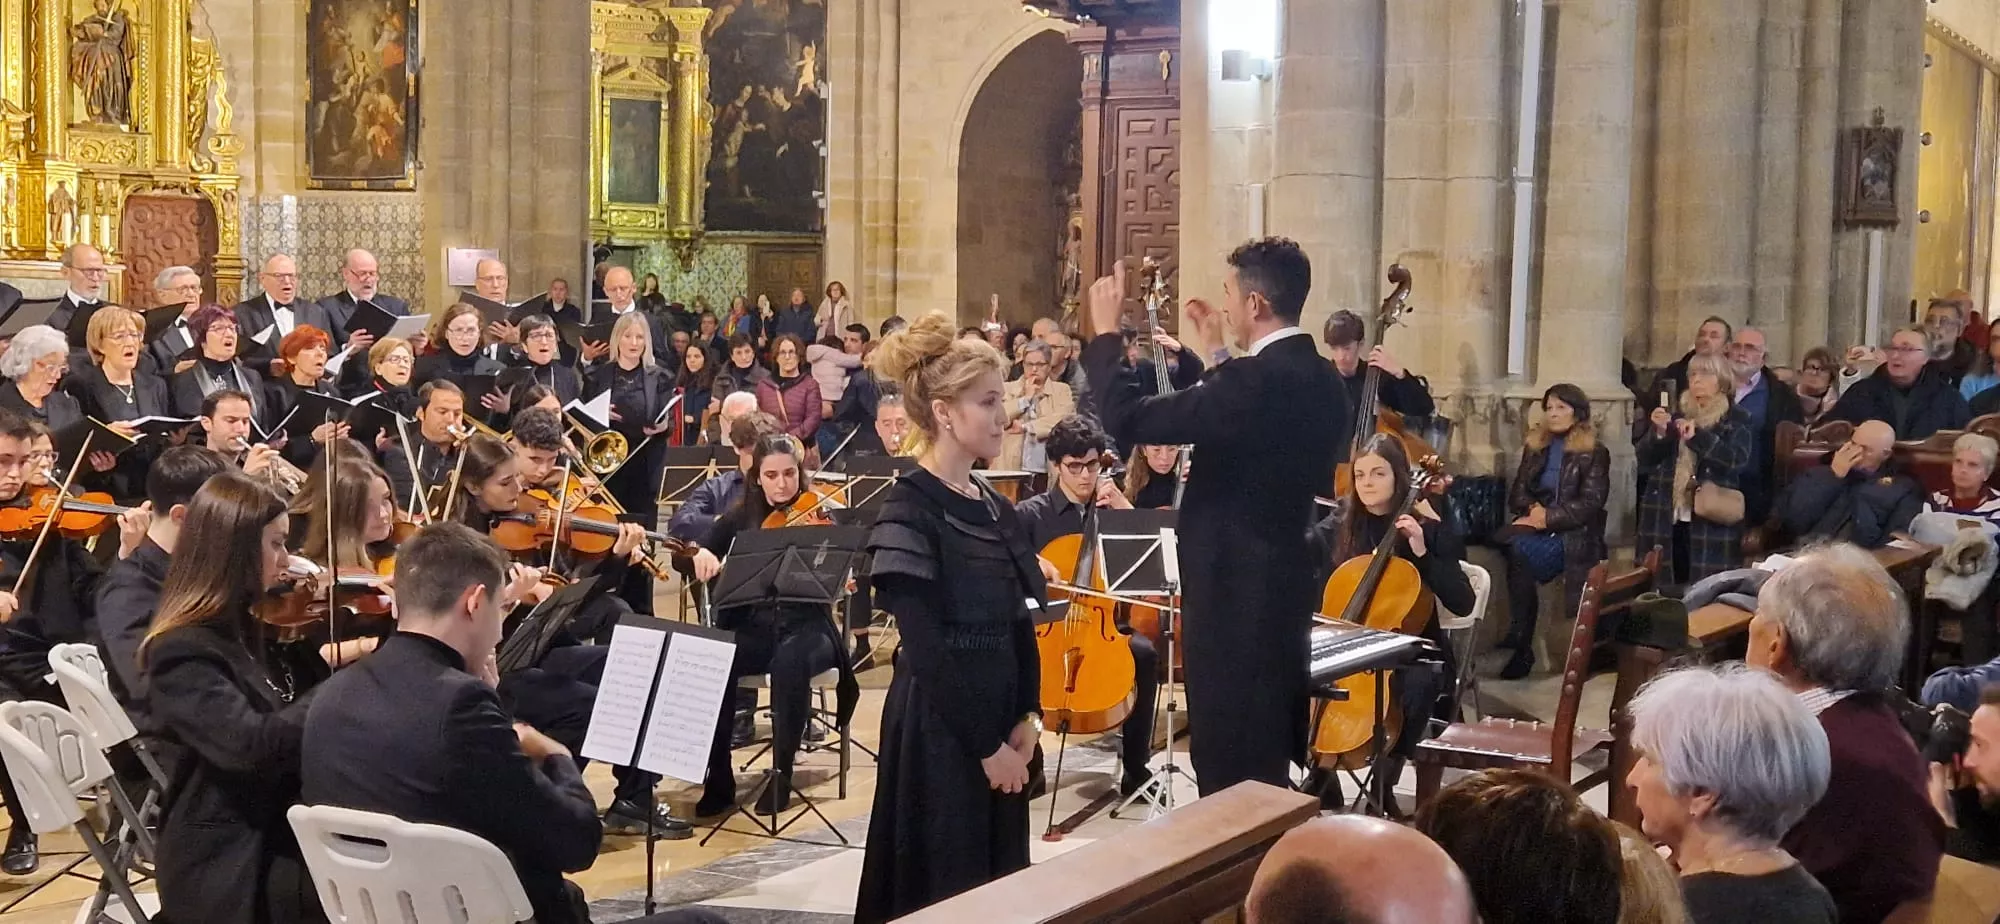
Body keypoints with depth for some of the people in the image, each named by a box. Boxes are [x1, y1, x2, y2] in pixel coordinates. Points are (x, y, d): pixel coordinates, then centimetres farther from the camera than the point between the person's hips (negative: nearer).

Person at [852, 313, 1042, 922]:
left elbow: (1020, 626, 11)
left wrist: (1025, 719, 0)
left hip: (1001, 725, 7)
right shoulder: (908, 512, -14)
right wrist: (985, 744, -16)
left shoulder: (997, 510, 9)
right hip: (938, 732, -7)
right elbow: (927, 649, -18)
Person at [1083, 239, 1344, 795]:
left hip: (1235, 593, -9)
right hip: (1282, 584, 10)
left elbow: (1127, 419, -22)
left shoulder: (1254, 380, -21)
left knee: (1233, 770, -1)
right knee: (1271, 760, 19)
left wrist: (1105, 334, -7)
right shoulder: (1320, 382, 7)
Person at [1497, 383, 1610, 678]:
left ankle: (1522, 642, -24)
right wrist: (1532, 509, -9)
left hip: (1575, 534, -4)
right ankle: (1520, 642, -28)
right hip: (1537, 528, 4)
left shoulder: (1595, 453, 3)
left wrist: (1549, 517, -17)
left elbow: (1591, 503, -7)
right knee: (1513, 542, -32)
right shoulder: (1534, 447, 18)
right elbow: (1516, 494, 13)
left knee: (1521, 553, -33)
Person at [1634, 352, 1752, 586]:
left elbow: (1738, 459, -11)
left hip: (1712, 523, -3)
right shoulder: (1675, 415, 16)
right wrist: (1657, 433, -10)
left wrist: (1698, 437, -20)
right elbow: (1643, 460, 9)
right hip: (1665, 519, 3)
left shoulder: (1736, 419, 6)